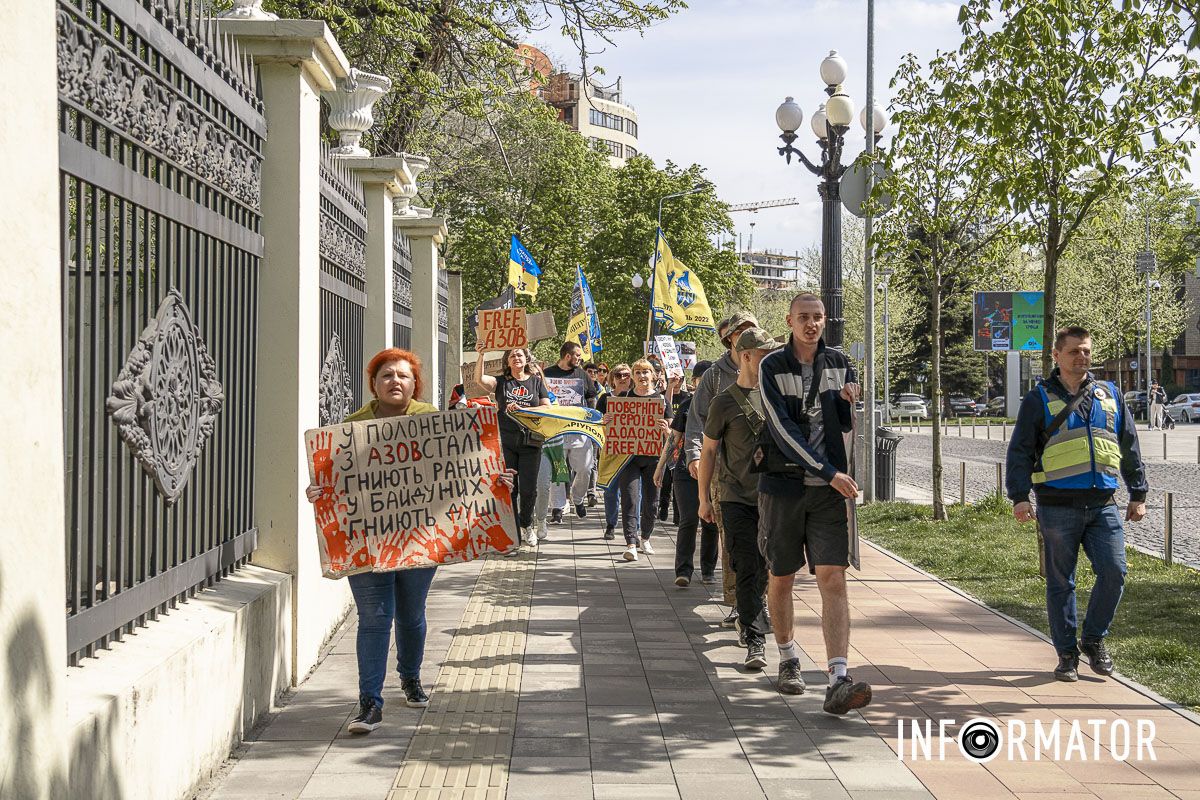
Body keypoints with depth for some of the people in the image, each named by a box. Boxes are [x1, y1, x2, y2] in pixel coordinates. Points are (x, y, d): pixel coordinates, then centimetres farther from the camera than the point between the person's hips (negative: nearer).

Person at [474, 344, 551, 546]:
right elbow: (479, 379, -10)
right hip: (505, 441, 0)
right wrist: (481, 354, -21)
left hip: (530, 441, 0)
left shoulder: (536, 381, 10)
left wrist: (522, 409, -11)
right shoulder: (501, 382, 7)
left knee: (528, 488, 1)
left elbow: (547, 408, 3)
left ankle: (526, 525, 25)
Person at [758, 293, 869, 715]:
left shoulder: (839, 363, 7)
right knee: (781, 579, 10)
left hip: (829, 490, 2)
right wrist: (830, 473, -18)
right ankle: (788, 657, 33)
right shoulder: (771, 367, -5)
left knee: (833, 580, -11)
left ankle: (839, 680, -18)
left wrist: (851, 400, -7)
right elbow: (783, 430, -13)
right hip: (782, 485, -2)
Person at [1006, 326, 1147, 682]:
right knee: (1060, 582, 3)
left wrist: (1138, 494, 16)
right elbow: (1019, 451, 0)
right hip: (1058, 507, -3)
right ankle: (1067, 653, 15)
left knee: (1114, 573, -6)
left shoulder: (1109, 395, 13)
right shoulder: (1039, 399, 3)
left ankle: (1093, 638, 16)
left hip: (1103, 505, 3)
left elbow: (1130, 447, 19)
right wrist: (1019, 496, -10)